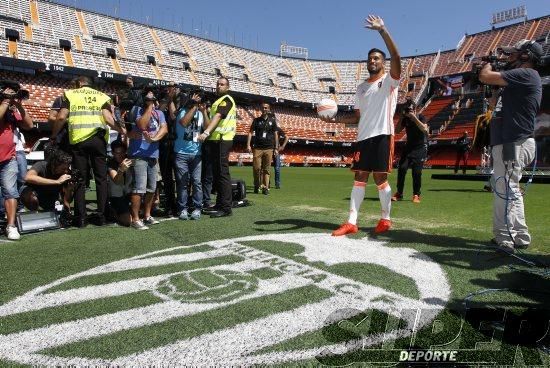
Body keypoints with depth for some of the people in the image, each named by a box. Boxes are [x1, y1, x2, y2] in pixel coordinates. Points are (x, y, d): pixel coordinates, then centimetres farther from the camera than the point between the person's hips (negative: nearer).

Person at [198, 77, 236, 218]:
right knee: (217, 173, 12)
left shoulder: (226, 99, -7)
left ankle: (226, 208, -8)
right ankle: (220, 204, 20)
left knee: (222, 173, -10)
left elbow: (218, 116, -23)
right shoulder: (219, 101, 24)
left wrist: (206, 132, -35)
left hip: (221, 141, -10)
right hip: (216, 140, 10)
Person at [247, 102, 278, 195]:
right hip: (257, 148, 0)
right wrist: (248, 145, -5)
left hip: (269, 148, 1)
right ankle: (256, 186, 13)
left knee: (266, 169, 1)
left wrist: (276, 148, 5)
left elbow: (275, 134, 11)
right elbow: (250, 132, 6)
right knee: (256, 168, -4)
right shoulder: (256, 120, 10)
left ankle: (265, 187, 4)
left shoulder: (272, 121, 12)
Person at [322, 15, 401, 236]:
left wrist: (382, 30, -20)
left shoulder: (389, 81, 1)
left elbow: (396, 57, -19)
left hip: (382, 135, -6)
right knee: (360, 178, 3)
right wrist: (335, 119, 5)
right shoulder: (361, 88, 19)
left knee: (380, 178, -2)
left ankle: (385, 219, 16)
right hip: (363, 137, 6)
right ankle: (351, 222, 4)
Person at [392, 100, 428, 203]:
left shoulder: (421, 117, -8)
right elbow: (397, 131, 0)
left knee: (417, 171, -10)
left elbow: (424, 129, -25)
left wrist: (414, 118, -27)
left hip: (420, 147, -4)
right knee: (402, 168, -6)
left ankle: (416, 195, 2)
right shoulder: (406, 119, 3)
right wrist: (401, 119, -11)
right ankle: (399, 194, 2)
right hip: (409, 147, 4)